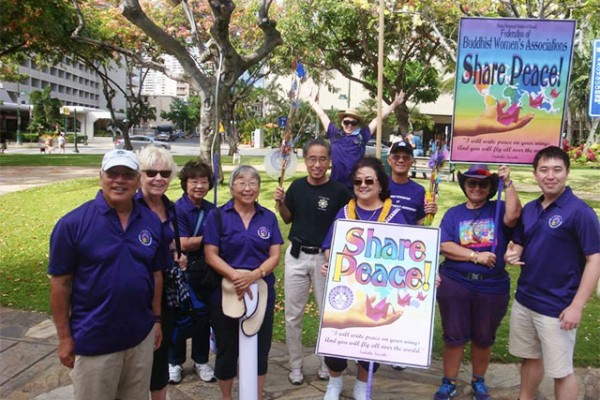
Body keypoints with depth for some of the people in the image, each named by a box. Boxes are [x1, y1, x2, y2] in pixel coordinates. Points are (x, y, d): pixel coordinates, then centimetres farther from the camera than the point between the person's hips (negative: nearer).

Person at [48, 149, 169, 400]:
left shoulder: (152, 222, 0)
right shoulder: (73, 223, -12)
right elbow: (60, 283, -9)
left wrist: (157, 319, 8)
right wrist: (65, 338, -8)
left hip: (141, 336, 4)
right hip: (93, 340, -3)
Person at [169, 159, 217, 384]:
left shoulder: (212, 210, 2)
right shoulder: (177, 210, -13)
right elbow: (183, 244, -18)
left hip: (205, 272, 4)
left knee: (203, 317, 13)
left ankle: (201, 361, 30)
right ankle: (175, 362, 29)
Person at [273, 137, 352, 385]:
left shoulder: (339, 191, -11)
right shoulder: (297, 186, 0)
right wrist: (281, 203, -5)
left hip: (326, 258, -3)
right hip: (297, 255, 3)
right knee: (293, 316, 9)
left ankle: (327, 366, 29)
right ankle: (295, 367, 26)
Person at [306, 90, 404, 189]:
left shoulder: (362, 135, 6)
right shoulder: (335, 133, 9)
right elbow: (322, 114, 18)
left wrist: (395, 104, 13)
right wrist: (311, 101, 28)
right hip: (335, 183, 1)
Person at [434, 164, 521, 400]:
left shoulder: (498, 210, 3)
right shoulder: (454, 213, 3)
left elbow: (513, 215, -21)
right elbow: (443, 246, -8)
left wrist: (508, 182, -19)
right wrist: (476, 256, -16)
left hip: (492, 287, 0)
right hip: (454, 284, 0)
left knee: (483, 338, 15)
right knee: (453, 336, 9)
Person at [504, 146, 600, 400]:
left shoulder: (580, 211, -14)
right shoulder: (529, 209, 6)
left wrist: (576, 306, -19)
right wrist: (512, 254, -9)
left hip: (557, 307, -6)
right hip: (523, 300, 6)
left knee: (560, 370, 8)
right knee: (530, 357, 22)